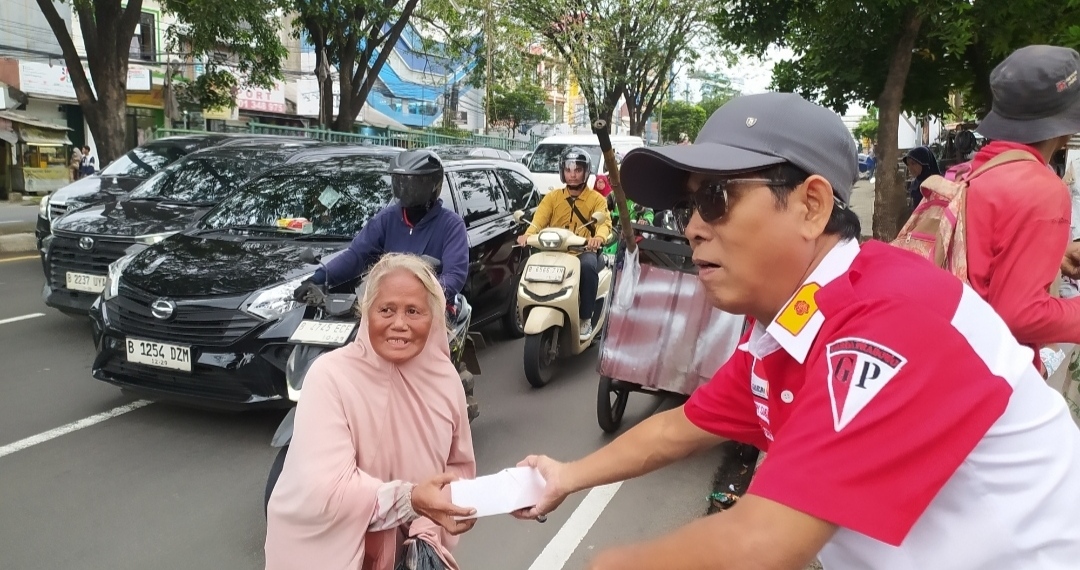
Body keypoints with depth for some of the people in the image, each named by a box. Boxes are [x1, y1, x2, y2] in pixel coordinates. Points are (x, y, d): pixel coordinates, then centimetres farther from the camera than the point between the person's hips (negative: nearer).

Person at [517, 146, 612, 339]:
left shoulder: (597, 199, 8)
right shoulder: (552, 197, 13)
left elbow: (604, 223, -10)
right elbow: (539, 219, -3)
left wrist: (599, 237, -35)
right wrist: (528, 234, -26)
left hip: (584, 252, -2)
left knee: (588, 265, -35)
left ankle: (586, 318, -21)